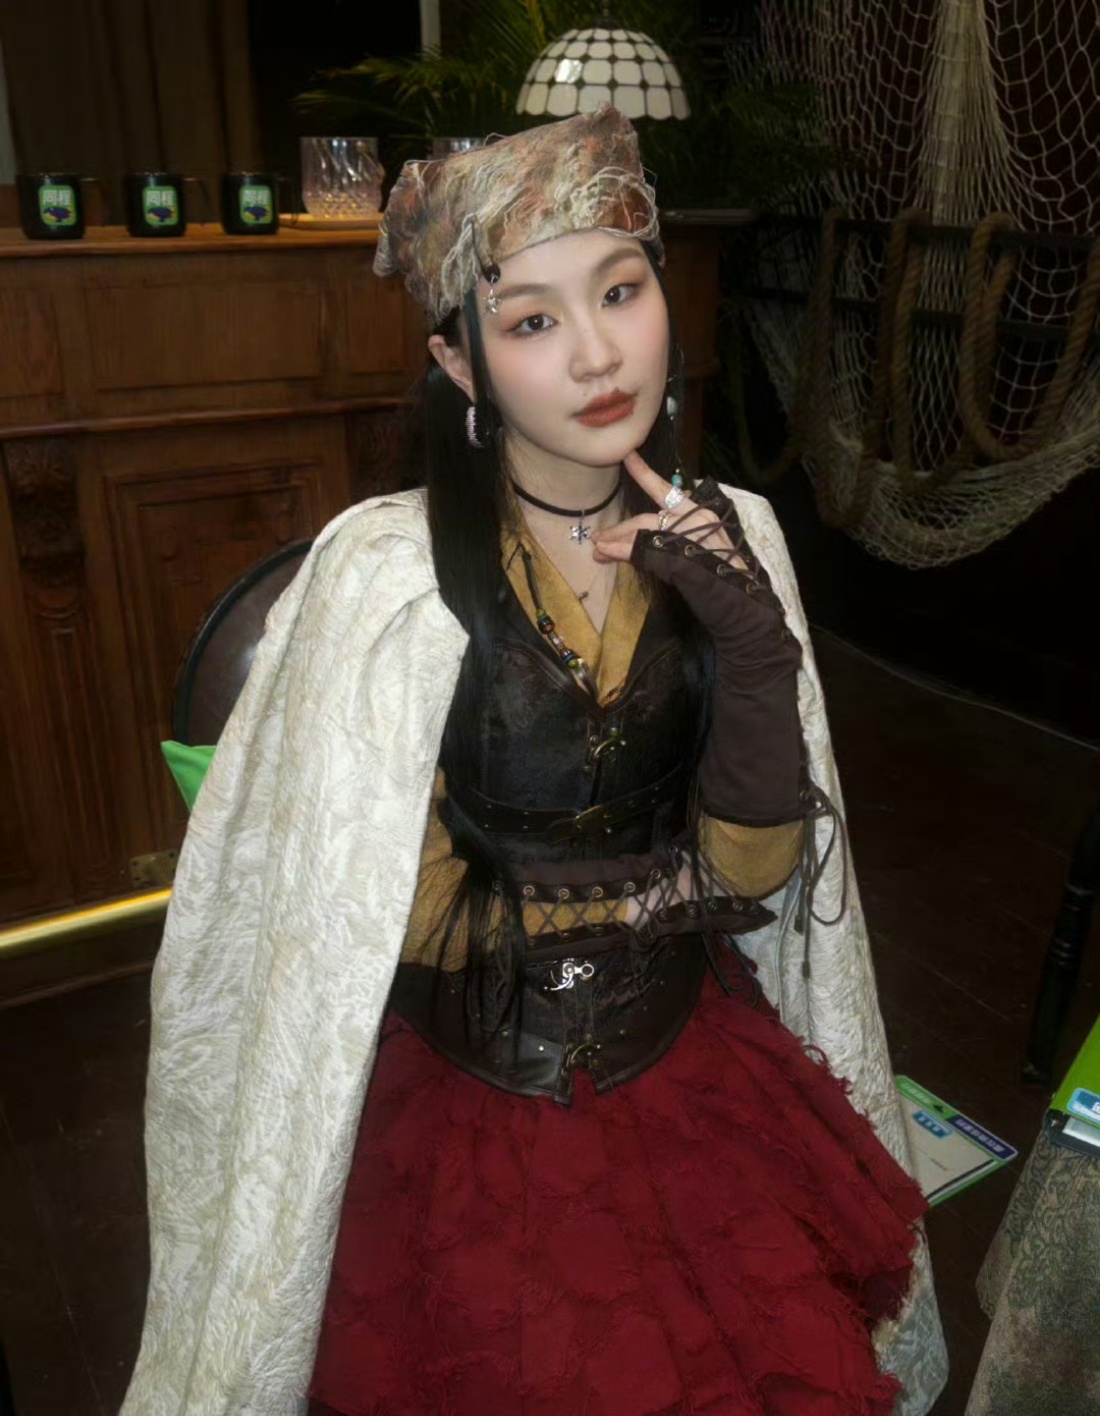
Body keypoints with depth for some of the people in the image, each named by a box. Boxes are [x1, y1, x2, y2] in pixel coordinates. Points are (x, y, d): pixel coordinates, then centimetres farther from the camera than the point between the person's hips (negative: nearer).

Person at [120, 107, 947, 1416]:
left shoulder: (726, 537, -6)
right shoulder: (385, 574, -20)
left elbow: (756, 872, -8)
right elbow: (402, 922, -11)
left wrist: (755, 642, -21)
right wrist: (661, 889, -4)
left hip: (691, 1051, 4)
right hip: (477, 1096, -3)